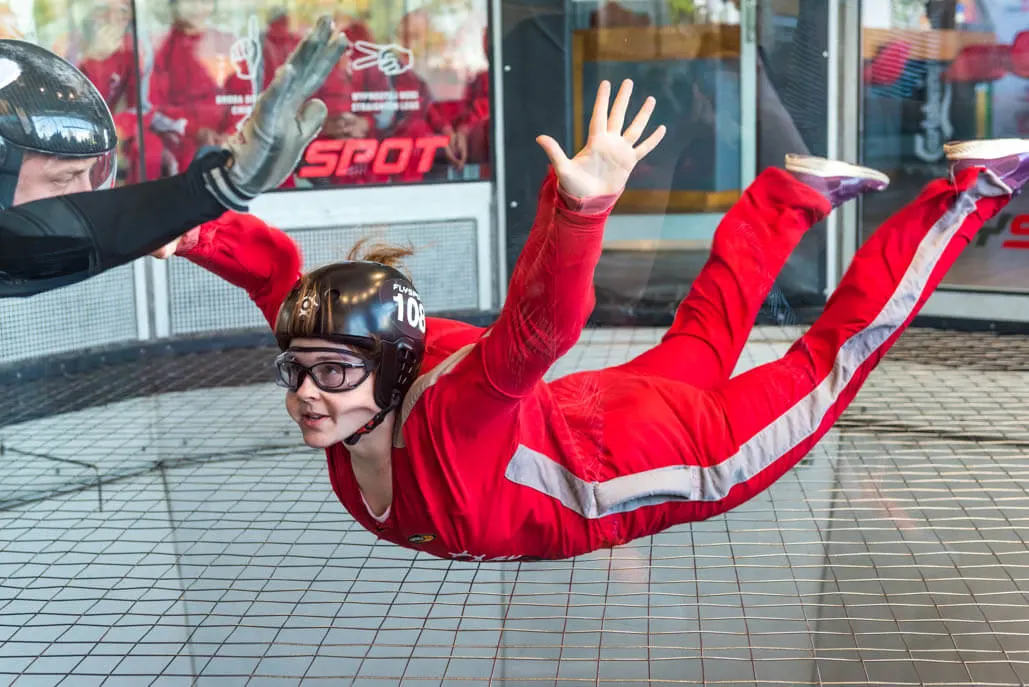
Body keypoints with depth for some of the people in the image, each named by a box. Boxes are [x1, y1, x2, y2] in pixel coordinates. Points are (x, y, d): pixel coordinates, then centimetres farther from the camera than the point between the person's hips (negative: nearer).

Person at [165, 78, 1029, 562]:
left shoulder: (452, 407, -39)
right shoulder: (340, 405, -21)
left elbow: (541, 320, -57)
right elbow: (278, 267, -10)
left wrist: (584, 208, -73)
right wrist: (203, 243, -24)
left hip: (682, 457, -6)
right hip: (589, 418, 7)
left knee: (833, 354, 8)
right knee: (700, 340, 32)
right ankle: (791, 198, 50)